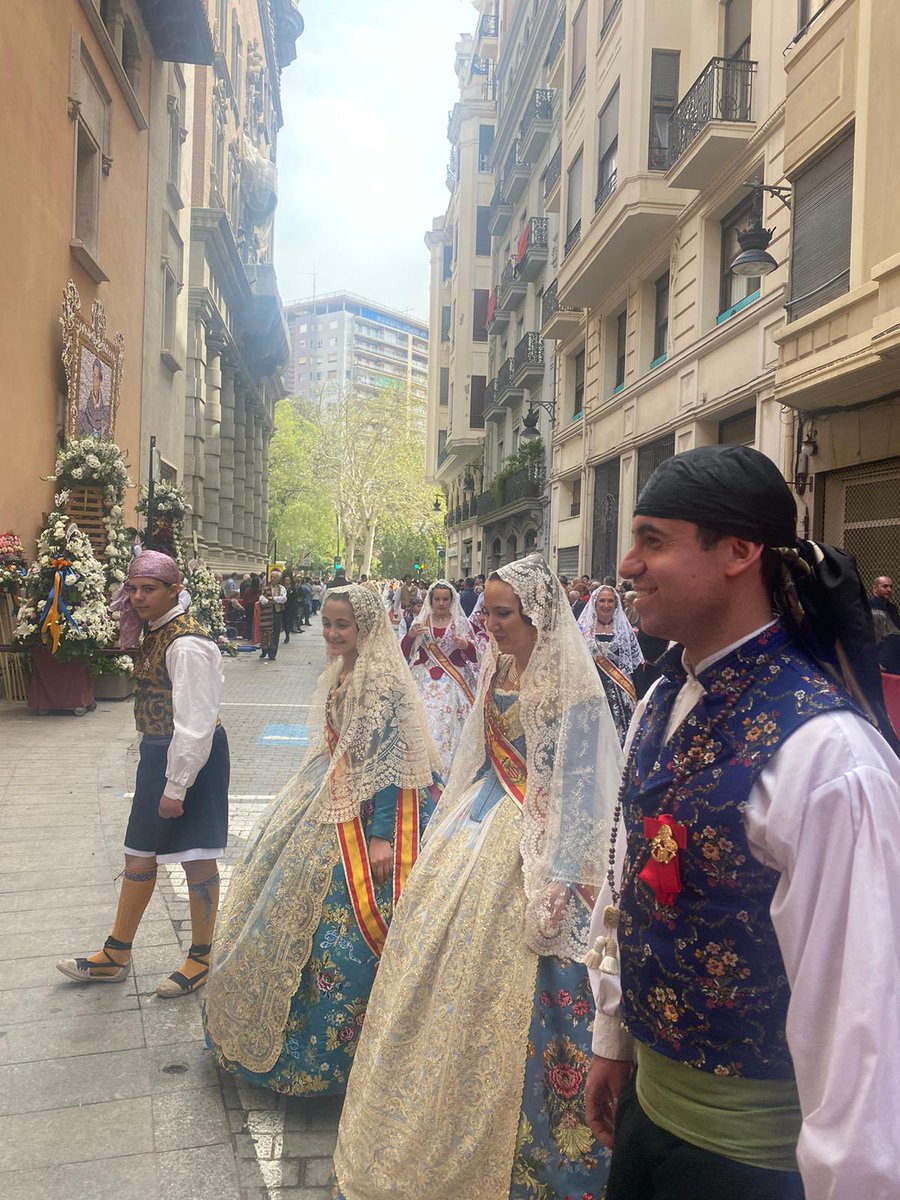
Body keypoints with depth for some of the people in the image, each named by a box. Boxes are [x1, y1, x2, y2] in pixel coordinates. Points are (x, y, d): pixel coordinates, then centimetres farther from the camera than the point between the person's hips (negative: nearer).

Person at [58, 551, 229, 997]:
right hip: (158, 753, 10)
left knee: (195, 856, 5)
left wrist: (176, 785, -22)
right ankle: (116, 955, 32)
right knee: (139, 855, 18)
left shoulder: (187, 645, -21)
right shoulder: (154, 633, 9)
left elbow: (194, 723, -24)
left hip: (192, 758, -10)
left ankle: (201, 958, 23)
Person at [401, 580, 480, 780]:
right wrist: (410, 636, -9)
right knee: (425, 721, -10)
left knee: (450, 722, -8)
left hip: (454, 681, -1)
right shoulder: (419, 622, 9)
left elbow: (475, 656, 5)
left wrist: (466, 646, -16)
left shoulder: (461, 623, 5)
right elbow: (404, 653, 9)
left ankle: (450, 770, 3)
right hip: (426, 682, 1)